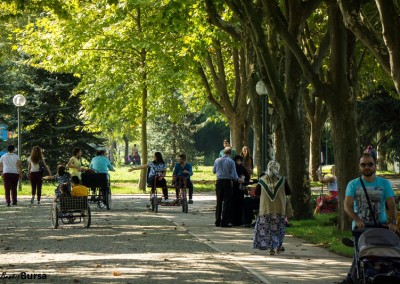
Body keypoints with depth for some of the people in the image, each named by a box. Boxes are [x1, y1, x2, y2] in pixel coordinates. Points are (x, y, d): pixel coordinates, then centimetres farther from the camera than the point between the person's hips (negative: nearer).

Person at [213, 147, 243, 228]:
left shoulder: (217, 160, 3)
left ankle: (217, 221, 16)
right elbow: (234, 175, -10)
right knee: (227, 202, 1)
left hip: (218, 182, 4)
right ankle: (224, 222, -3)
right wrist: (238, 179, 8)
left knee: (219, 201, 13)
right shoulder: (231, 161, -10)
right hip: (227, 182, -4)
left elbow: (213, 171, 16)